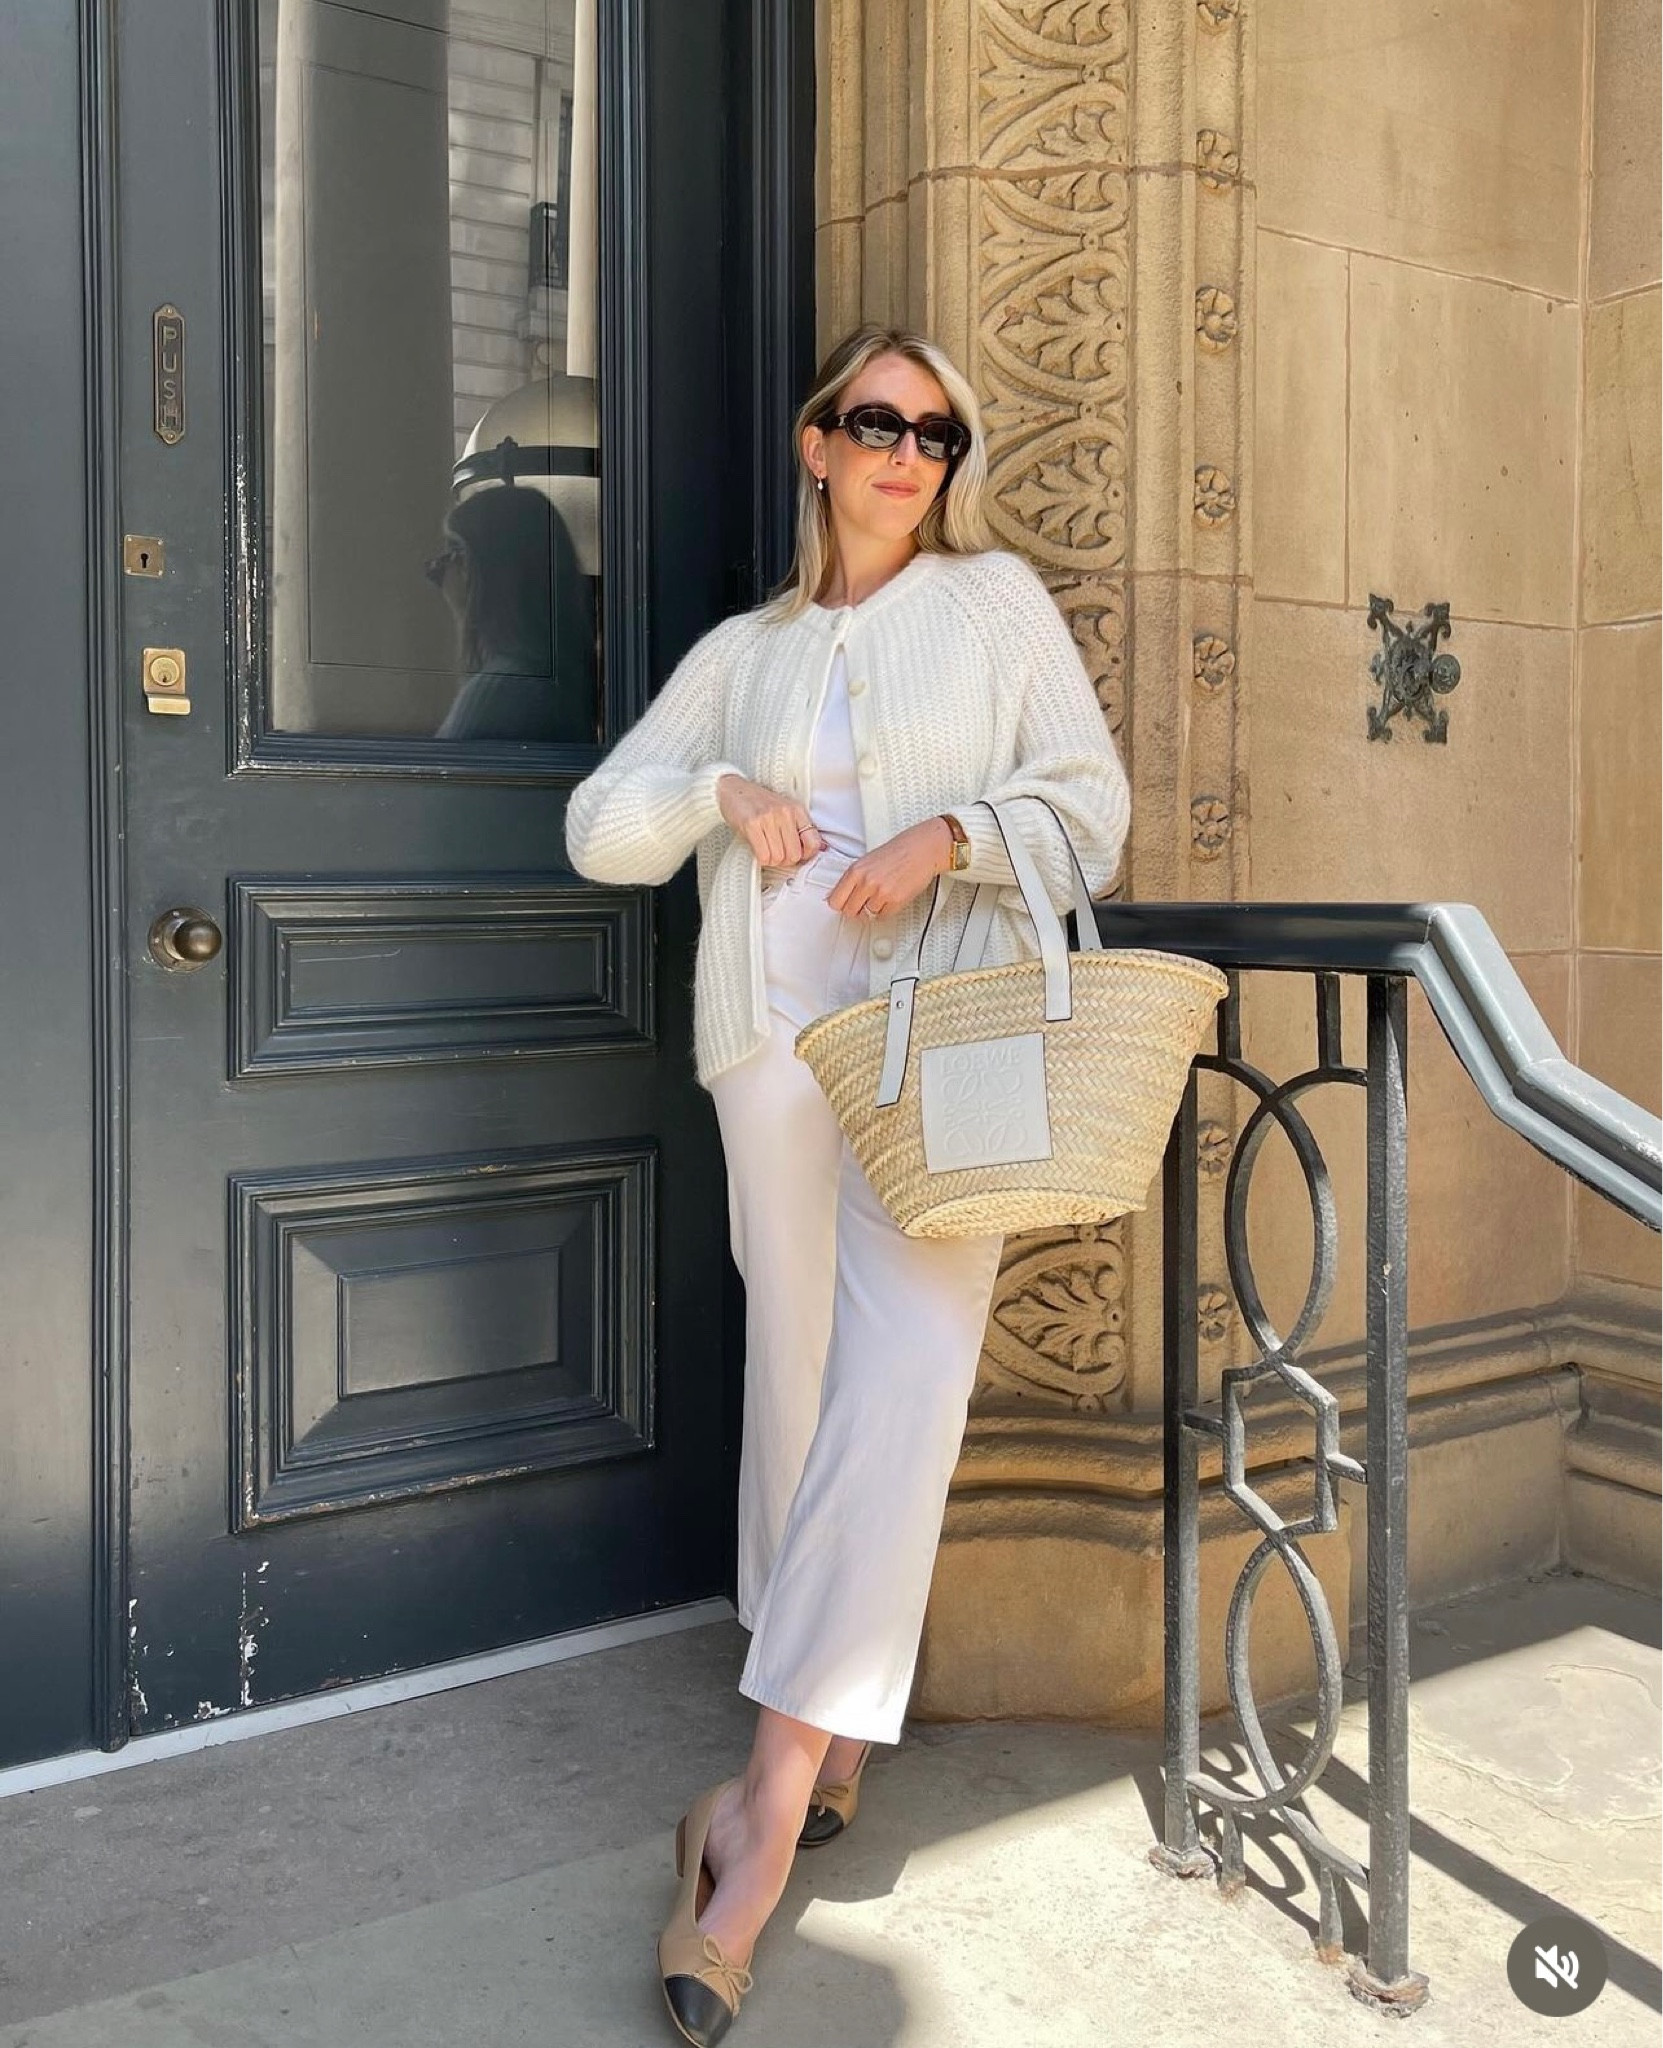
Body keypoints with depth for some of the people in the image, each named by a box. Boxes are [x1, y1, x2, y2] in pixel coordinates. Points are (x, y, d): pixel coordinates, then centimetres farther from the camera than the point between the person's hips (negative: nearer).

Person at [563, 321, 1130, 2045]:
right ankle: (826, 1750, 19)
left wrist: (951, 832, -11)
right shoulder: (743, 649, 19)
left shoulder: (995, 600, 13)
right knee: (800, 1376, 3)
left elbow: (1091, 804, 6)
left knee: (901, 1386, -14)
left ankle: (767, 1813, -13)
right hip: (779, 1033, 3)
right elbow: (597, 826, 16)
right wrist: (722, 792, -2)